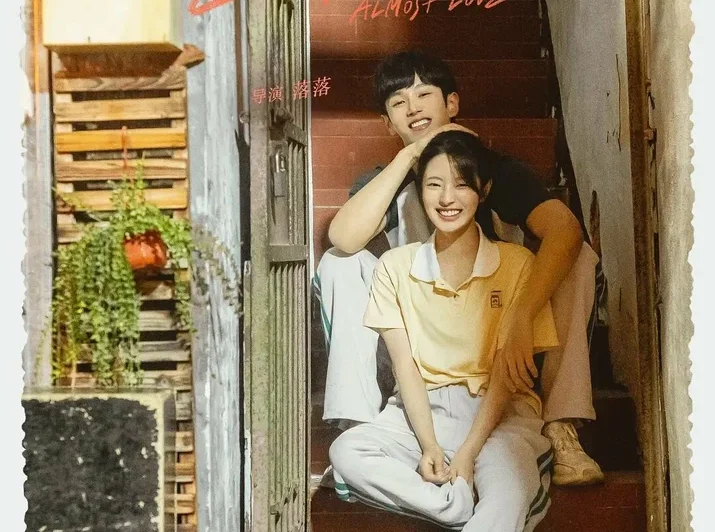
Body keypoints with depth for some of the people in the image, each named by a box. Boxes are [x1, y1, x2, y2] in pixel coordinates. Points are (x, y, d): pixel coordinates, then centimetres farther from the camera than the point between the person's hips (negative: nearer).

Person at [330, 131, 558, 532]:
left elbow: (506, 369, -7)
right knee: (345, 453, -27)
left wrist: (467, 454, -17)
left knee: (509, 493, -36)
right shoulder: (396, 266, 3)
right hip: (422, 410, 3)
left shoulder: (516, 264, -3)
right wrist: (428, 445, -15)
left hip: (499, 412, -3)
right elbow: (404, 364, -2)